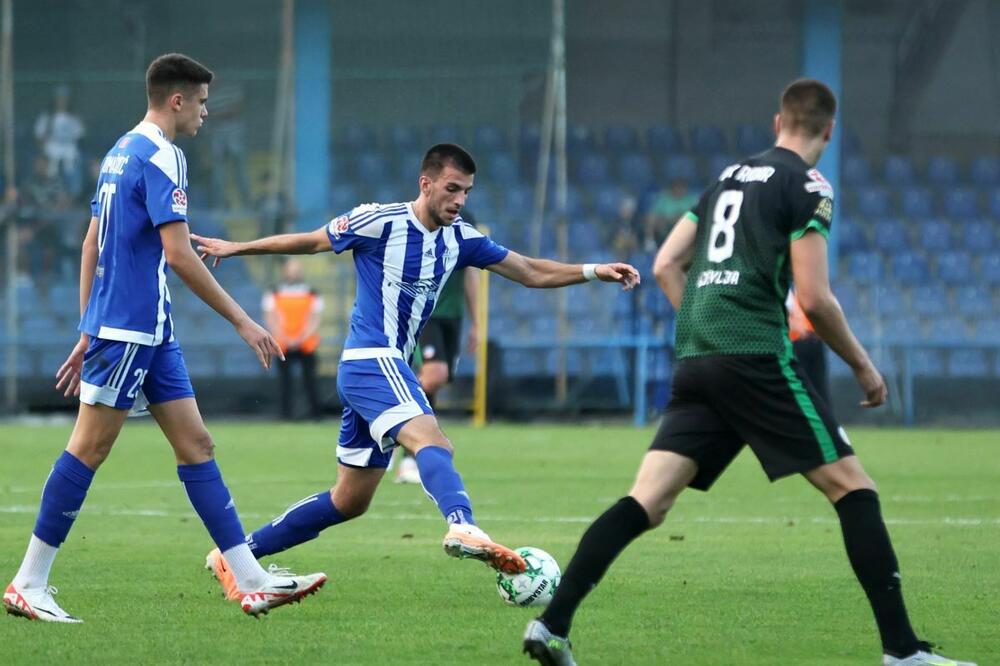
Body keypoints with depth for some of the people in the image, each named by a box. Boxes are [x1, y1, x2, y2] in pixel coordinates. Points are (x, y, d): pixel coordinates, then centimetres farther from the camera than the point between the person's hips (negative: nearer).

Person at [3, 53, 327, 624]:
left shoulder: (122, 153, 16)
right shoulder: (160, 158, -14)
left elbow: (91, 244, 19)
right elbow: (178, 254, -20)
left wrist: (88, 332, 22)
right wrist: (242, 321, -15)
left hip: (150, 335, 10)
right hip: (129, 330, -10)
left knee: (196, 444, 6)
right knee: (90, 449, -6)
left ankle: (252, 581, 4)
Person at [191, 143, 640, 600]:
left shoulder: (460, 239, 10)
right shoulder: (380, 222, -8)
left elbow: (531, 273, 13)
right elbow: (312, 241, 4)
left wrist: (593, 271, 1)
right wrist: (237, 248, 8)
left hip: (390, 367, 9)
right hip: (371, 358, -9)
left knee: (349, 501, 13)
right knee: (432, 441, -33)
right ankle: (462, 527, -60)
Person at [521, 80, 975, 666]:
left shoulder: (729, 177, 21)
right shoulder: (808, 185, -2)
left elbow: (666, 266, 20)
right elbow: (814, 298, -8)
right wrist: (863, 366, 4)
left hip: (696, 364, 7)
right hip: (757, 357, -7)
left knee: (647, 503, 1)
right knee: (852, 487, -1)